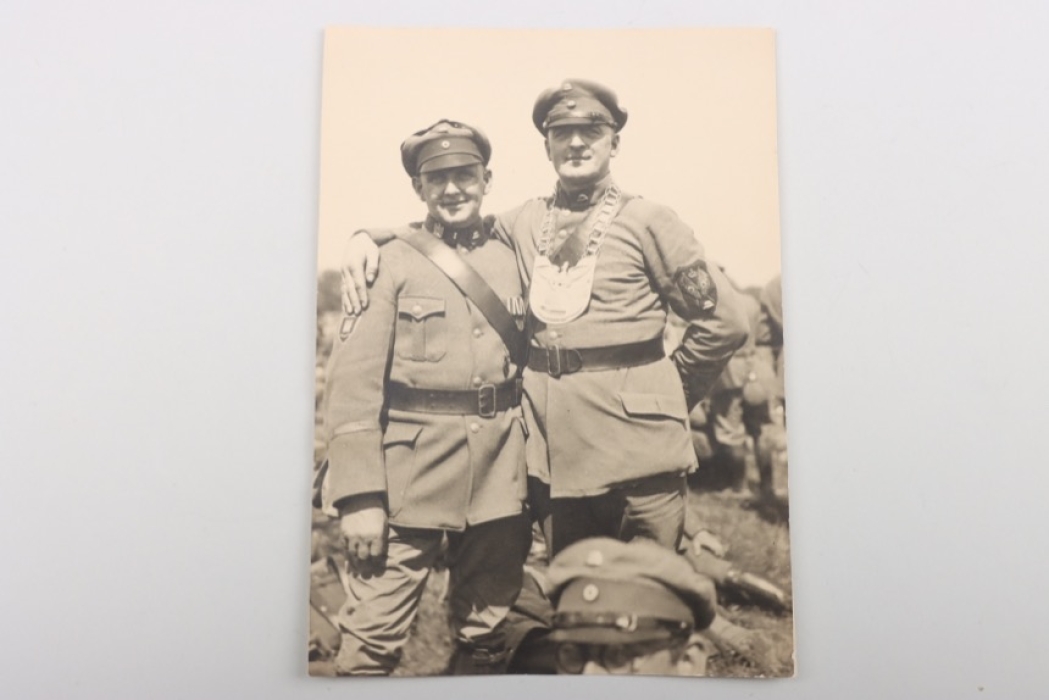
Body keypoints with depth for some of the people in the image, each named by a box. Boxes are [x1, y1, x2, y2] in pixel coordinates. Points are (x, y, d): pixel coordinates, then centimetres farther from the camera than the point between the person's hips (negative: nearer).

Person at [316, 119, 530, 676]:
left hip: (499, 473, 3)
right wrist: (360, 494, -13)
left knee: (485, 633, 15)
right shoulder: (388, 260, -2)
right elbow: (354, 380, -7)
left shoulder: (513, 259, 8)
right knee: (374, 635, 0)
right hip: (412, 465, -3)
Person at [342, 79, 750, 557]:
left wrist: (667, 398, 4)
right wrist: (367, 238, 3)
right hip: (552, 451, 4)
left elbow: (723, 321, 1)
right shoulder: (524, 223, 10)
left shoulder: (646, 222, -1)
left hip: (636, 450, -3)